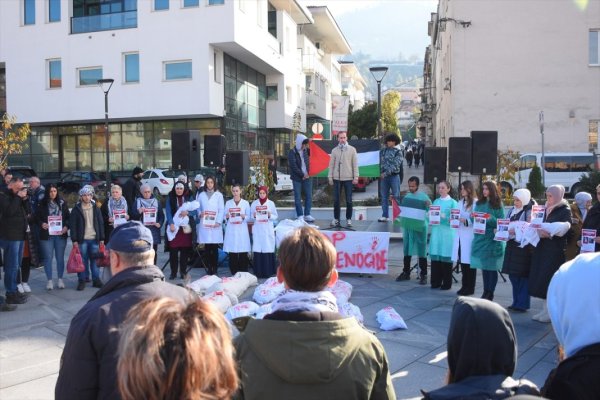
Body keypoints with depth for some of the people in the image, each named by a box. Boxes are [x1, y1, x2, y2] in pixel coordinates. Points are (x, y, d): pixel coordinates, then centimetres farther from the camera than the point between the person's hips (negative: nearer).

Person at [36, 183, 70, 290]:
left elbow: (68, 216, 7)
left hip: (61, 234, 1)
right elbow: (37, 217, 4)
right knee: (48, 258, 4)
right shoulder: (42, 203, 0)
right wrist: (41, 224, -14)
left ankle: (60, 279, 18)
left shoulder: (62, 203, 4)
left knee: (60, 257, 8)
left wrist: (66, 226, -8)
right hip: (47, 234, -1)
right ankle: (49, 280, 13)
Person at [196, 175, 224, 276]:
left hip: (215, 225, -2)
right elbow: (198, 208, 15)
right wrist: (199, 214, -6)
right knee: (207, 248, 1)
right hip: (204, 224, 2)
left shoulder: (219, 195, 7)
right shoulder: (201, 195, 13)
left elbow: (221, 210, 2)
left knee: (215, 248, -3)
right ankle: (208, 268, 6)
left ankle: (215, 269, 2)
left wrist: (218, 222, -9)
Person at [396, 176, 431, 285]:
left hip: (419, 227, -5)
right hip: (407, 227, 5)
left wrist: (429, 206, -28)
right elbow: (401, 210, 20)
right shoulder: (406, 196, 10)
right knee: (406, 250, 12)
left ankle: (423, 275, 7)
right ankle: (406, 273, 23)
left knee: (421, 251, 0)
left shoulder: (424, 197, -5)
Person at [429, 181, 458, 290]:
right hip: (436, 232, 4)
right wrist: (431, 220, -5)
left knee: (446, 257, -1)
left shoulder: (453, 202, 0)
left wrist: (444, 217, -21)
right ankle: (435, 282, 14)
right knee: (435, 257, 5)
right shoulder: (436, 201, 14)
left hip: (447, 233, -4)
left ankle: (447, 283, 9)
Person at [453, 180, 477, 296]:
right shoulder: (460, 202, 17)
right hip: (460, 235, 7)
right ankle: (464, 286, 18)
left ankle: (470, 288, 7)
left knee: (469, 262, -1)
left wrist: (466, 220, -24)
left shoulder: (475, 202, -7)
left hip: (470, 235, -7)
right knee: (462, 261, 9)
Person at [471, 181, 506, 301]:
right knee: (483, 265, 7)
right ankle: (485, 291, 14)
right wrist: (474, 216, -7)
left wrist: (491, 218, -22)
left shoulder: (498, 205, -1)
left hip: (493, 238, -4)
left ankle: (490, 293, 2)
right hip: (480, 237, 5)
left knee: (492, 266, -3)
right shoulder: (479, 204, 12)